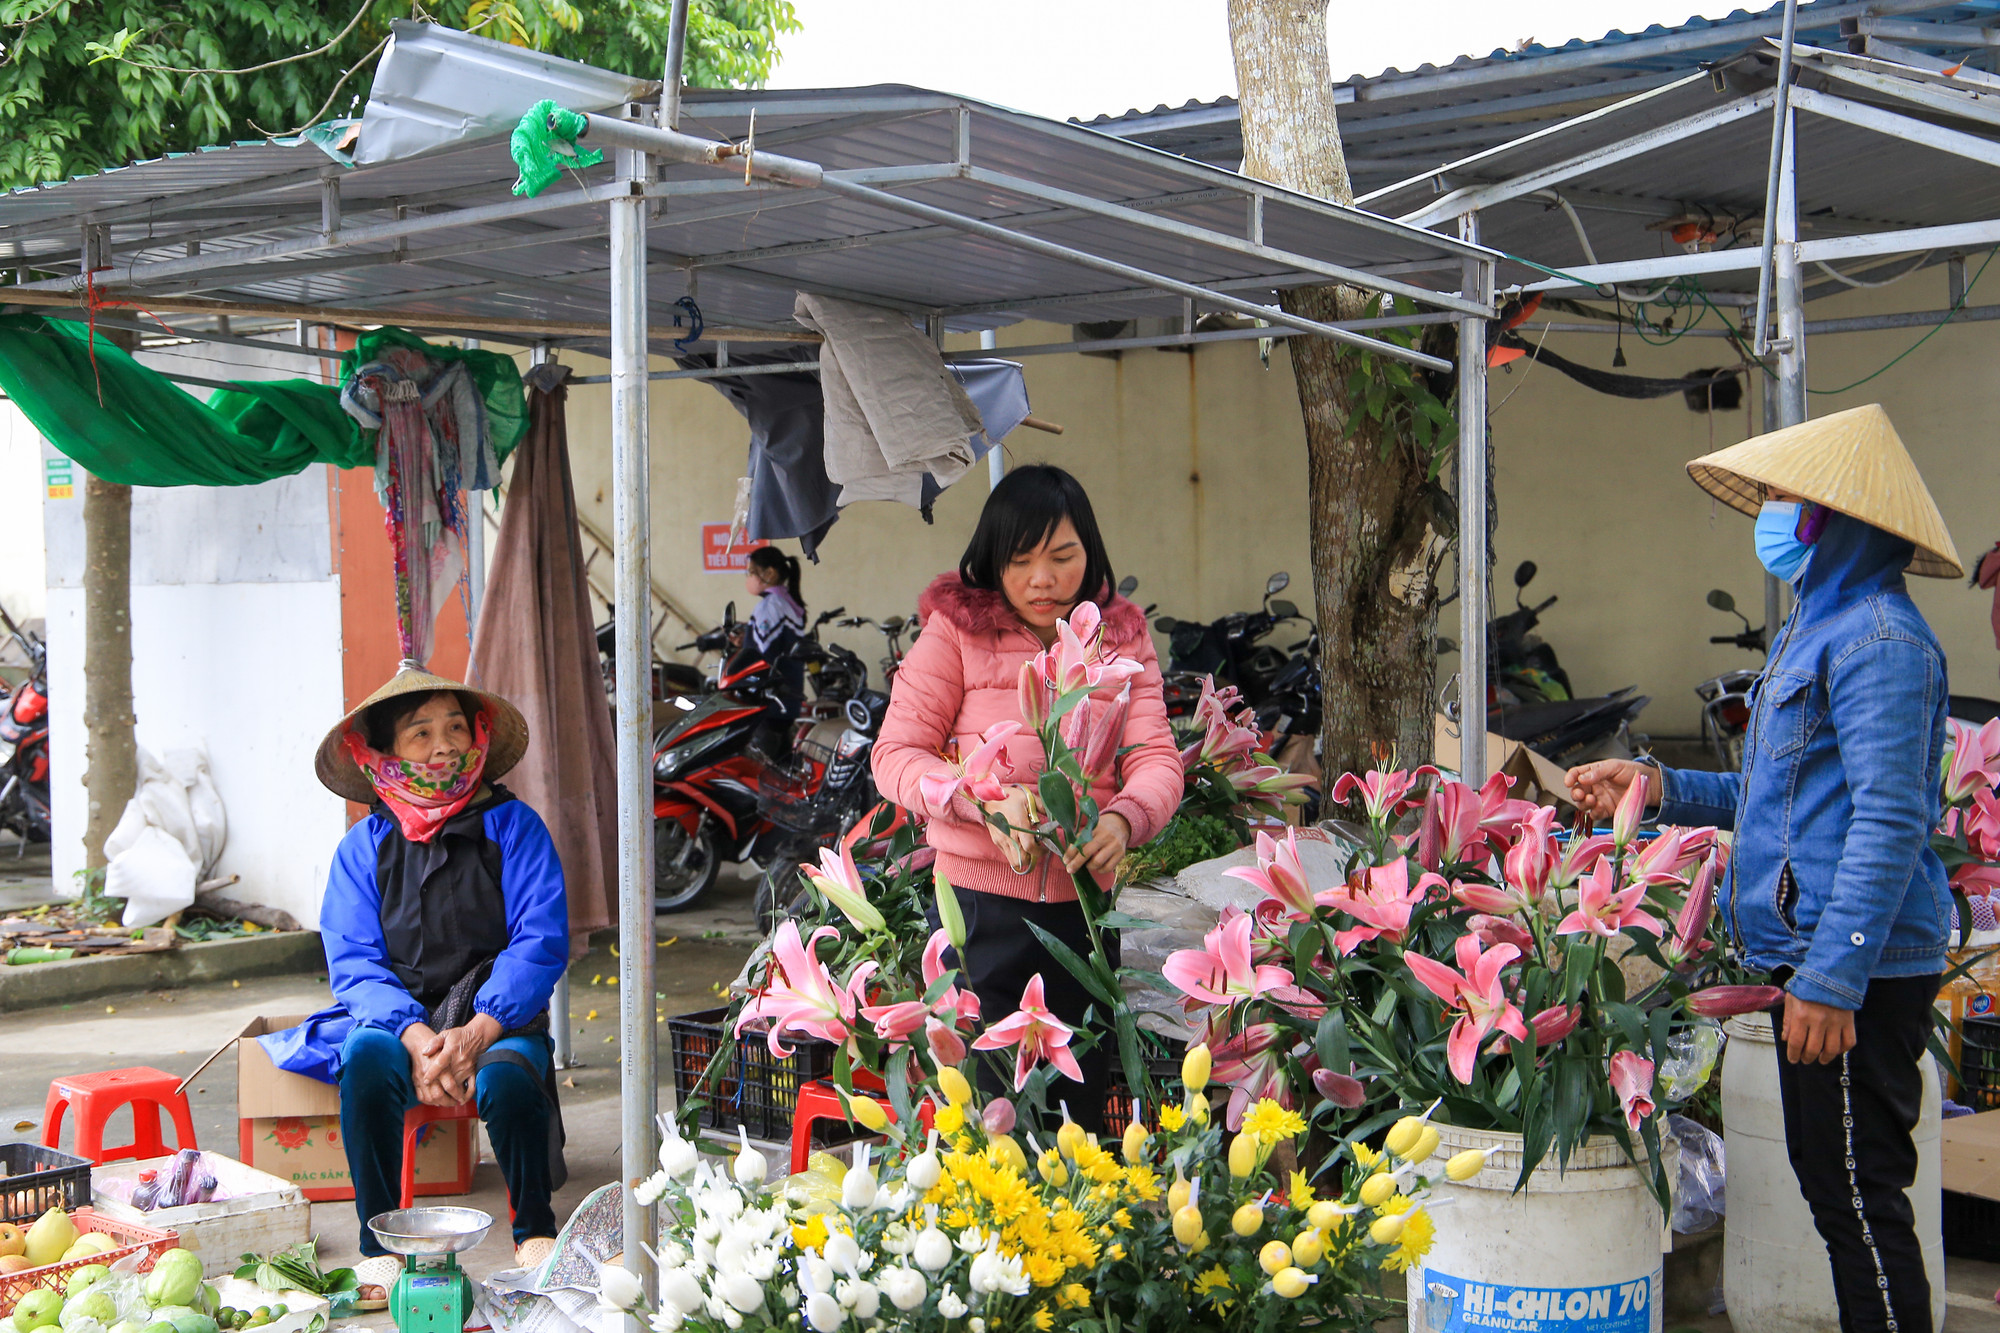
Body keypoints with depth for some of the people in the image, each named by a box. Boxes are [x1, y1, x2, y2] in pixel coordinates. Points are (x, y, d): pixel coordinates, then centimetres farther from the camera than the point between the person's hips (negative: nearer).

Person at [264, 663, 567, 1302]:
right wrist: (415, 1035, -22)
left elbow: (541, 943, -8)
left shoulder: (513, 826, 0)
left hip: (498, 1018, -1)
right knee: (366, 1056, -32)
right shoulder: (363, 847, 5)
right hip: (399, 1016, 1)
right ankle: (379, 1245, -18)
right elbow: (353, 962, -3)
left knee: (509, 1077, -34)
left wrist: (476, 1034, -22)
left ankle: (535, 1231, -6)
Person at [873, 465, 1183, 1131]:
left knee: (1081, 1112, 13)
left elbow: (1156, 758, -2)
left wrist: (1123, 819, -24)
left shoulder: (1123, 639, 6)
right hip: (980, 906, -3)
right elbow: (896, 755, -6)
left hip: (1085, 907, 3)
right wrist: (986, 801, -23)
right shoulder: (956, 631, -4)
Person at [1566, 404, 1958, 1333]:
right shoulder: (1813, 629, 19)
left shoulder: (1879, 638, -14)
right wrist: (1662, 789, 17)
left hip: (1855, 969, -10)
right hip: (1811, 959, 10)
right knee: (1832, 1186, 15)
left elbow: (1890, 821, -21)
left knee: (1857, 1195, -5)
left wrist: (1833, 976, -26)